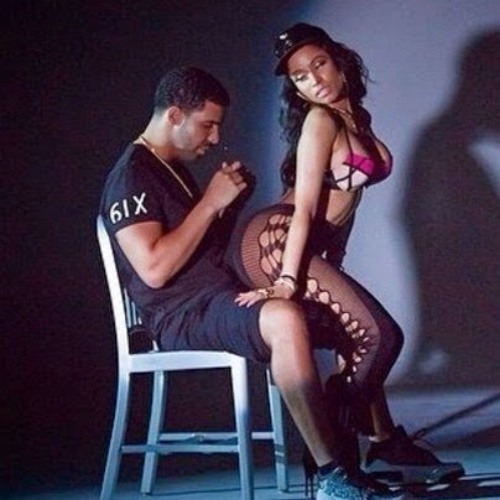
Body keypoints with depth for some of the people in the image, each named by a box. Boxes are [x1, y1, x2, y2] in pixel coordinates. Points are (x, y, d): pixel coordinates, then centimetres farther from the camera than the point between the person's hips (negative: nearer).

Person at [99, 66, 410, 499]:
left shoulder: (175, 170, 20)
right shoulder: (130, 177, -10)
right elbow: (154, 268, -22)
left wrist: (232, 202, 9)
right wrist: (211, 201, -16)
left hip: (222, 299, 10)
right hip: (183, 316, -10)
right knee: (285, 318, -37)